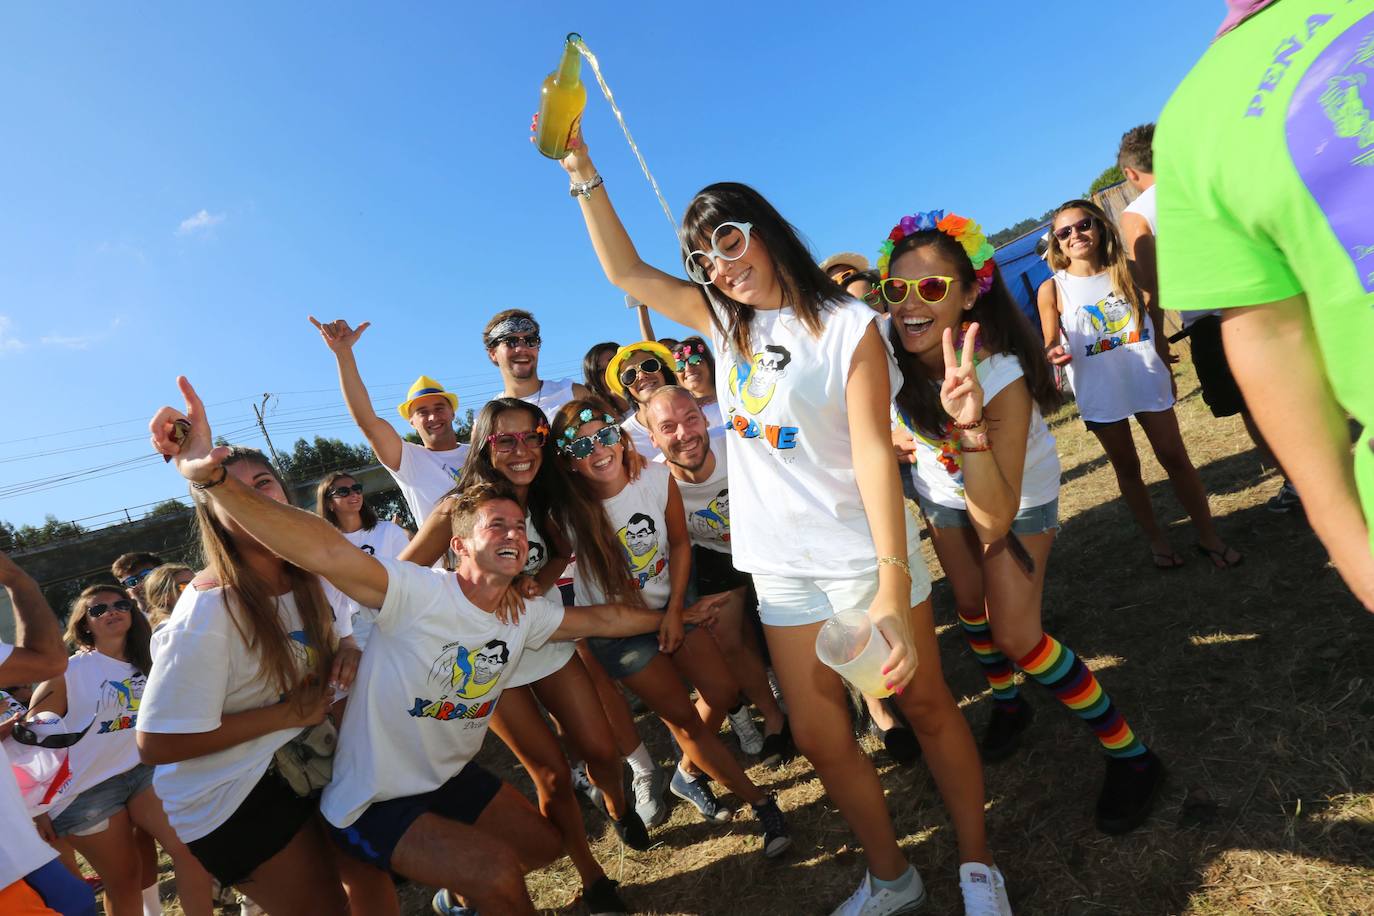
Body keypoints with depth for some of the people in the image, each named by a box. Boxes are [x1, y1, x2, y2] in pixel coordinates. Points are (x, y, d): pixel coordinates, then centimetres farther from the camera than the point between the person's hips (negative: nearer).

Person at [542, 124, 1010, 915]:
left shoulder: (847, 323, -10)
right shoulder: (728, 322, 6)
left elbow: (873, 452, -19)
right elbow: (626, 271, 9)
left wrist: (892, 587, -26)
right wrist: (581, 168, 3)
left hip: (867, 555, -4)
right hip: (785, 570, 5)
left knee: (927, 706, 12)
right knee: (820, 736, 11)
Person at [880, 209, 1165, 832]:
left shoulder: (1002, 376, -40)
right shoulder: (885, 346, -29)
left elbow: (994, 521, -43)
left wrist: (971, 425, -57)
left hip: (1017, 494, -5)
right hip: (943, 485, 5)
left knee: (1017, 635, -10)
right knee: (970, 604, 19)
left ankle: (1130, 755, 13)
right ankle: (1007, 704, 47)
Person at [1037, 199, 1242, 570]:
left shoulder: (1126, 272, 2)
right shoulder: (1052, 289, -5)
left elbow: (1154, 323, 9)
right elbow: (1051, 343, -3)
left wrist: (1166, 371, 10)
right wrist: (1055, 353, -27)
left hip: (1147, 380, 1)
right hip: (1099, 392, -1)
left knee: (1175, 457, 7)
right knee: (1126, 467, 11)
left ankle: (1208, 535, 21)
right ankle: (1156, 538, 27)